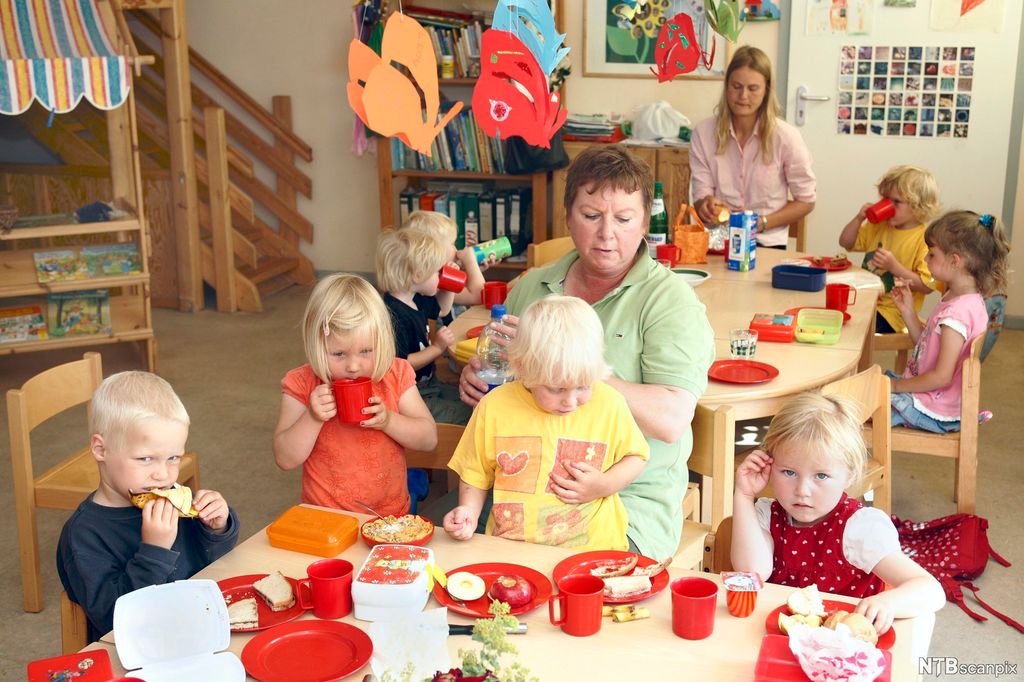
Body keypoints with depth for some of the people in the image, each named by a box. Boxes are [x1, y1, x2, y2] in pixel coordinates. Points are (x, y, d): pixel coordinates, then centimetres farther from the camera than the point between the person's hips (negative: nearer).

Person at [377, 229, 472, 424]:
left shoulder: (416, 301, 7)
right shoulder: (394, 317, -26)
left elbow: (442, 310, 30)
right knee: (466, 414, -16)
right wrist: (437, 347, -24)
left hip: (427, 383, 10)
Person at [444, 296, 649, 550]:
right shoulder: (495, 407, -1)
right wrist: (469, 510, -5)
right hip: (509, 549, 1)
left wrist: (604, 486, -4)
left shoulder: (609, 403, -1)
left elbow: (635, 456, 14)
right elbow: (475, 472, 12)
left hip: (591, 548, 0)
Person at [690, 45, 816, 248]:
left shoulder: (786, 137, -4)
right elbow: (701, 195, 2)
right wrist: (707, 205, -22)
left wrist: (761, 223, -9)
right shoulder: (703, 133, 2)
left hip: (767, 243, -1)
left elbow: (805, 201, 4)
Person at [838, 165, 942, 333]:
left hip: (891, 312, -6)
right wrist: (859, 218, 1)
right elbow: (845, 243, 17)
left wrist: (894, 266, -23)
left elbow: (927, 286, -16)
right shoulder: (877, 226, 11)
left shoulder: (925, 240, -11)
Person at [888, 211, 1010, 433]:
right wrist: (908, 310, 1)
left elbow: (941, 377, -26)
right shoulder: (966, 300, 4)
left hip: (934, 412, -10)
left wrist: (897, 386, -15)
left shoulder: (956, 313, -28)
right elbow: (925, 343, 11)